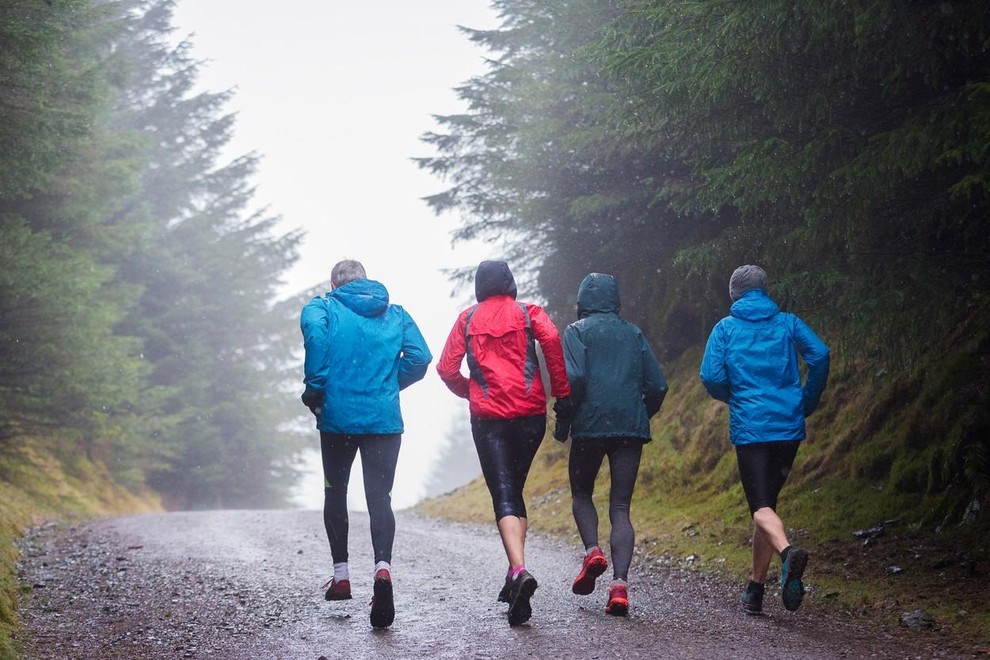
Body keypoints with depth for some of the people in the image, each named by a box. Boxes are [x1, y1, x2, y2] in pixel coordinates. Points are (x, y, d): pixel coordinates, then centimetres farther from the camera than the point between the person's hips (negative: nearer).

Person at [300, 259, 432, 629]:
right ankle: (383, 567, -28)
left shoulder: (324, 307, 5)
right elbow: (420, 357, 1)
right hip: (385, 419, 1)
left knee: (335, 493, 18)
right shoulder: (396, 314, 13)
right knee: (379, 496, -2)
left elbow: (314, 331, -18)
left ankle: (341, 576, 20)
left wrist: (315, 387, -11)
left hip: (337, 416, -1)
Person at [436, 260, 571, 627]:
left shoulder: (467, 319, 9)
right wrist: (561, 392, -8)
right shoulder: (527, 313, 7)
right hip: (530, 414, 1)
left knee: (504, 496, -5)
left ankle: (519, 570, -28)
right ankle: (514, 575, 11)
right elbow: (551, 339, -13)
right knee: (514, 490, 17)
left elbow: (446, 369, 4)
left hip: (488, 418, -1)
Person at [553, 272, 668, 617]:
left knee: (581, 494, 19)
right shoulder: (634, 333, 16)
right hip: (631, 427, 3)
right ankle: (620, 584, -14)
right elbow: (657, 385, 11)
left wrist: (562, 421, -1)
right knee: (620, 507, 3)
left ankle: (592, 551, -7)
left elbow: (574, 378, -12)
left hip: (590, 424, -3)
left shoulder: (577, 331, 4)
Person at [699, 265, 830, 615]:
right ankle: (755, 589, 17)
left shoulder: (726, 328, 6)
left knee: (761, 506, -8)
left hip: (749, 428, -3)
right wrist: (808, 402, 8)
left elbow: (711, 376, -5)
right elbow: (819, 355, -5)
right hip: (789, 427, 3)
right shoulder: (788, 323, 10)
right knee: (768, 499, 15)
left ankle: (787, 551, -40)